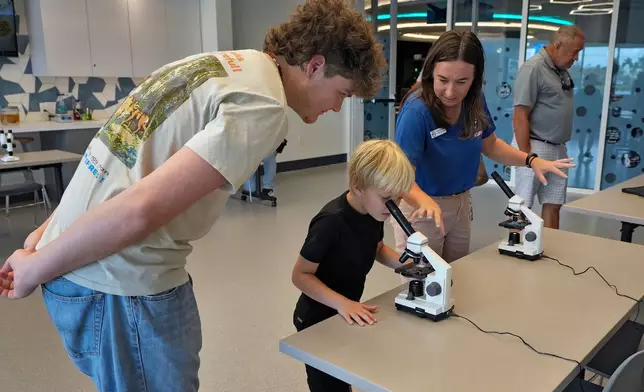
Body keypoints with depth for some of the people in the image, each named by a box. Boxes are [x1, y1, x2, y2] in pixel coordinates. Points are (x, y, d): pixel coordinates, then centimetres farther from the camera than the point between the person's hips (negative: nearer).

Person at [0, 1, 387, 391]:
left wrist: (45, 235, 11)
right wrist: (35, 270, -11)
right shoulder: (264, 106, -18)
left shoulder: (221, 63, 12)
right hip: (122, 285, -9)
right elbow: (140, 209, -25)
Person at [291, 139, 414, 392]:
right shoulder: (331, 221, -32)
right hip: (318, 319, -7)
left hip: (348, 313, 7)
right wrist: (342, 303, -35)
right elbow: (300, 275, -25)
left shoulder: (374, 211, -9)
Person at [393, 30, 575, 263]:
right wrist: (426, 201, -52)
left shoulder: (475, 102, -8)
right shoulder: (416, 112, -27)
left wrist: (531, 160, -5)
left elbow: (490, 145, 9)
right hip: (422, 209, -6)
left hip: (461, 205, 6)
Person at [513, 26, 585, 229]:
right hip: (536, 147, -8)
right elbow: (520, 116, -18)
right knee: (522, 206, 0)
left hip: (558, 149, 8)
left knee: (553, 205, 13)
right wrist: (526, 155, -20)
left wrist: (560, 150, 16)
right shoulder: (533, 68, -14)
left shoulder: (562, 71, 12)